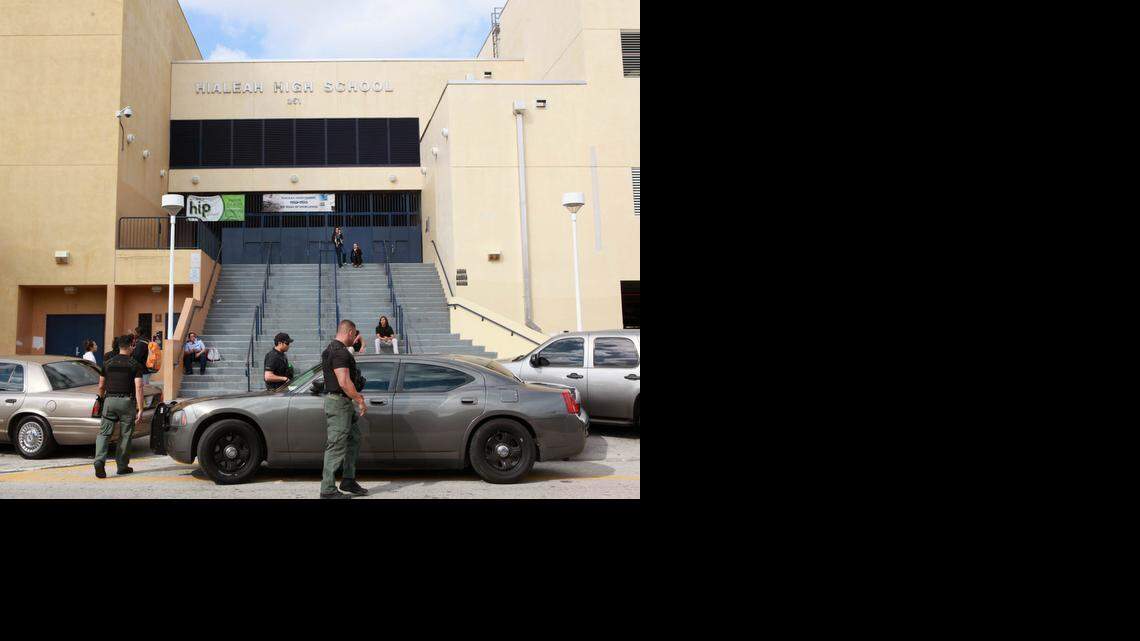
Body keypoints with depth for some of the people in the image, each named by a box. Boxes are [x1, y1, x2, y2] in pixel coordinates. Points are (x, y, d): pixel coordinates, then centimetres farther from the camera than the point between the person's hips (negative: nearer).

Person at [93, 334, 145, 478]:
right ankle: (122, 466, 15)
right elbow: (138, 387, -11)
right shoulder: (135, 365, -3)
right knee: (125, 435, 8)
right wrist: (140, 409, -11)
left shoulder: (108, 363, 8)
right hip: (127, 401, -2)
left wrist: (102, 401, 30)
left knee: (104, 433, 3)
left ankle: (99, 460, -18)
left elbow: (101, 386, 13)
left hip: (110, 400, 3)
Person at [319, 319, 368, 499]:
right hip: (338, 402, -11)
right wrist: (360, 400, -16)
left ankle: (348, 480, 22)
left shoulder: (332, 348, 17)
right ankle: (328, 490, -4)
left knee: (354, 439, 17)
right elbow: (344, 382, -25)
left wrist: (355, 395, 24)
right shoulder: (340, 352, -18)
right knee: (336, 446, -8)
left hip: (342, 402, 11)